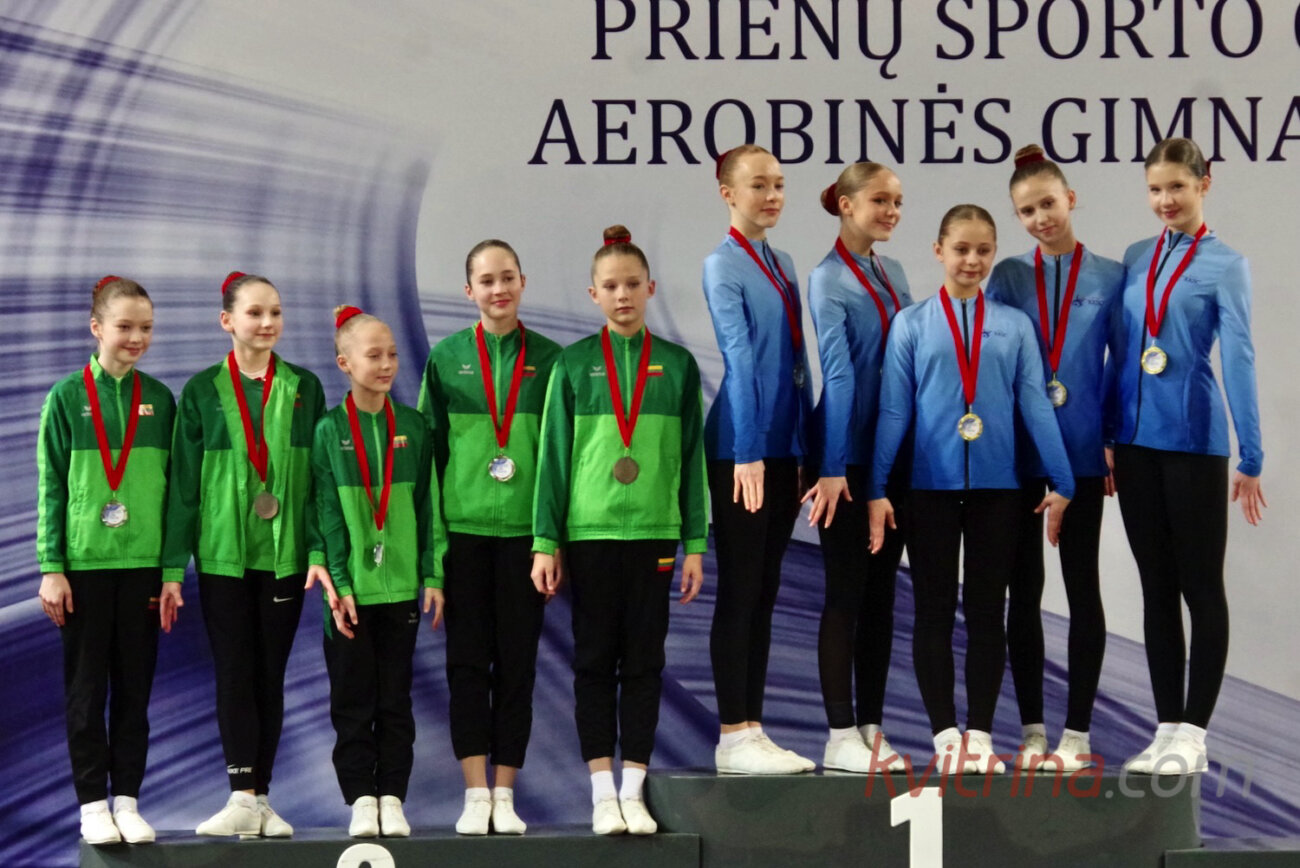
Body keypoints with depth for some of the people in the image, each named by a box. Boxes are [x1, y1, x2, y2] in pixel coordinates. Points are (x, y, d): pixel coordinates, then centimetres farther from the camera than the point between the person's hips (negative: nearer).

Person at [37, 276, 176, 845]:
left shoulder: (159, 399, 5)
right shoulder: (67, 398, -1)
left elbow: (172, 487, 7)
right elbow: (52, 489, 0)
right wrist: (51, 568, -5)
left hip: (144, 564, 2)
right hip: (84, 563, -2)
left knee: (135, 688, 7)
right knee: (86, 690, 4)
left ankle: (127, 800, 14)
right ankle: (93, 804, 11)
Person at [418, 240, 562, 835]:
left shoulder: (548, 358, 4)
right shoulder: (446, 358, 4)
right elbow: (431, 447, 6)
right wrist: (430, 535, 0)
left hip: (524, 529, 0)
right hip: (463, 527, 0)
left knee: (517, 663, 4)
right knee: (467, 662, 0)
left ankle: (505, 795, 11)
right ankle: (475, 794, 5)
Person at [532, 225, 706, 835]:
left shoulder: (677, 366, 6)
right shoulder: (574, 364, 3)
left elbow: (691, 458, 7)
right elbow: (553, 456, 3)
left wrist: (695, 544, 4)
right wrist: (546, 542, -2)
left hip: (654, 533, 1)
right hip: (590, 532, -1)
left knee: (644, 663, 4)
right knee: (595, 661, 3)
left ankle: (634, 791, 10)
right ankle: (602, 793, 8)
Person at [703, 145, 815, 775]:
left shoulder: (783, 264, 15)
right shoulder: (723, 265, -7)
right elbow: (739, 357, -16)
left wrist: (806, 444, 13)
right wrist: (747, 453, -21)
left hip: (785, 445, 8)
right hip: (742, 446, -7)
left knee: (764, 592, 9)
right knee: (739, 590, -4)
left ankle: (752, 730, 14)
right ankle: (733, 738, 1)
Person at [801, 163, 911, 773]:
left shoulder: (893, 274, 12)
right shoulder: (828, 279, -9)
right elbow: (837, 374, -17)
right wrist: (832, 467, -22)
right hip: (850, 456, -7)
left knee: (881, 590, 9)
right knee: (846, 592, -4)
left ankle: (872, 729, 14)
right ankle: (842, 737, 1)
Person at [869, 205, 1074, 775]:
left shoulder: (1014, 326, 4)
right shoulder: (911, 324, 1)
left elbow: (1036, 406, 4)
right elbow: (893, 412, 1)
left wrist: (1062, 483, 2)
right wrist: (876, 489, -2)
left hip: (996, 486, 1)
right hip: (931, 486, -1)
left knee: (986, 609, 6)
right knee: (934, 610, 4)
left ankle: (980, 734, 12)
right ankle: (945, 734, 10)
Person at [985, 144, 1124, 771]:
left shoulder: (1110, 277, 1)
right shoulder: (1008, 278, 3)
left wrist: (1119, 448, -3)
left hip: (1081, 453, -1)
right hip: (1018, 452, 1)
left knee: (1082, 585, 5)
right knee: (1024, 588, 6)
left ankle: (1078, 731, 10)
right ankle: (1032, 728, 14)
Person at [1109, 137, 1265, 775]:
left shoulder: (1224, 264, -4)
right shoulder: (1135, 260, 9)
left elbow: (1238, 359, -10)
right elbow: (1120, 351, 12)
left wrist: (1250, 457, -14)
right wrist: (1105, 438, 10)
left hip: (1193, 440, -5)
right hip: (1136, 440, 5)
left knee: (1200, 585, 2)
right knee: (1156, 586, 10)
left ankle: (1193, 734, 6)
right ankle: (1167, 728, 16)